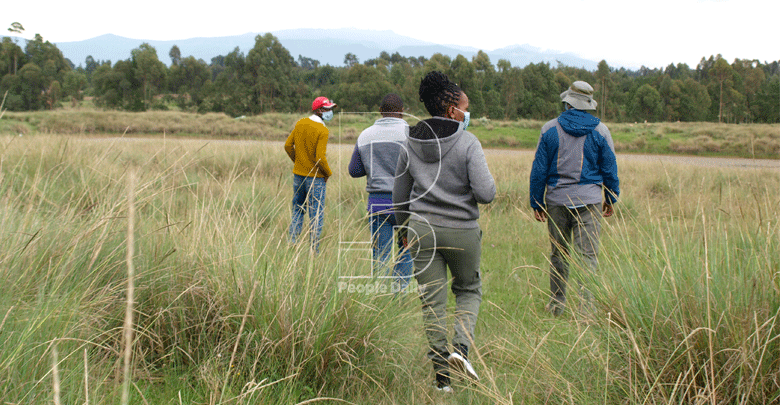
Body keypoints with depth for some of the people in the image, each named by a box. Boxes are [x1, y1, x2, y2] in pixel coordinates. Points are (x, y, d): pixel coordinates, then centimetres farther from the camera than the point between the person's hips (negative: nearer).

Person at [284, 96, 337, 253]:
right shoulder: (322, 131, -16)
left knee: (297, 211, 16)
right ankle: (314, 250, 2)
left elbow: (288, 145, 7)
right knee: (316, 214, 1)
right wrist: (328, 173, -5)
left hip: (298, 174, 6)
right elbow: (320, 157, -21)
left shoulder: (300, 124, 3)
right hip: (315, 177, -6)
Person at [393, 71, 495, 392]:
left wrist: (406, 229, 25)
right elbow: (486, 193, -18)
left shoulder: (410, 144, 4)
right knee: (469, 289, 20)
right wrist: (479, 186, 5)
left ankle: (442, 377, 10)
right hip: (462, 231, -3)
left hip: (423, 229, 3)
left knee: (432, 302, 8)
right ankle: (461, 348, -2)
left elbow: (400, 196, 12)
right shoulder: (468, 143, -12)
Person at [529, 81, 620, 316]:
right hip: (589, 200, -1)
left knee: (559, 254, 13)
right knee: (588, 256, -3)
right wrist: (611, 199, 18)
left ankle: (557, 304, 21)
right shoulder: (600, 131, 0)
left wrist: (536, 203, 8)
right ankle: (586, 307, -9)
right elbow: (610, 169, 6)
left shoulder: (550, 129, 1)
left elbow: (539, 170, 2)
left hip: (557, 200, 1)